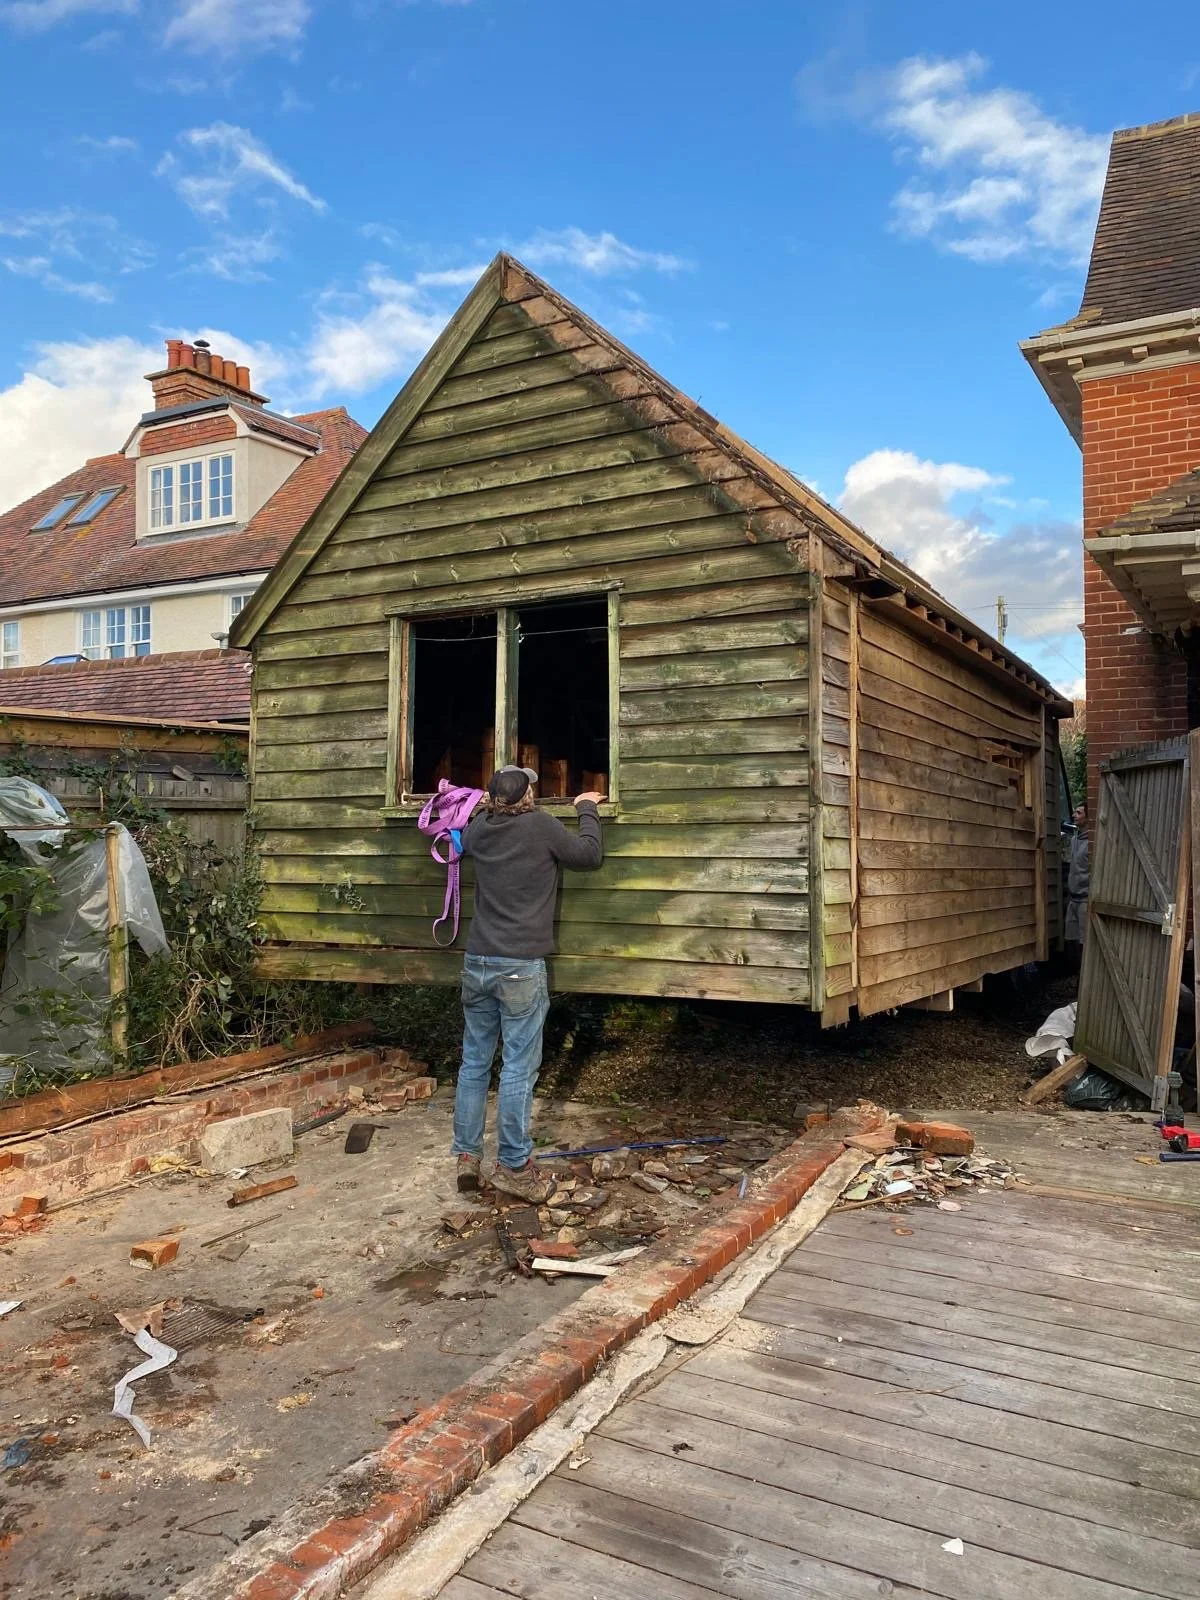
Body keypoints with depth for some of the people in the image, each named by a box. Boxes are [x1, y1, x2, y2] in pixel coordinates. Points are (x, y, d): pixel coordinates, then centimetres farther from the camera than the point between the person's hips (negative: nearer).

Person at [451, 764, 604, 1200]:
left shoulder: (479, 828, 7)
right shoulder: (541, 825, -9)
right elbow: (589, 854, 3)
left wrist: (487, 803, 36)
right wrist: (587, 808, 16)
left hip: (477, 961, 6)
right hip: (521, 967, -6)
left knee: (474, 1061, 12)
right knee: (518, 1067, 1)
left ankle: (466, 1155, 18)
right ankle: (513, 1166, 6)